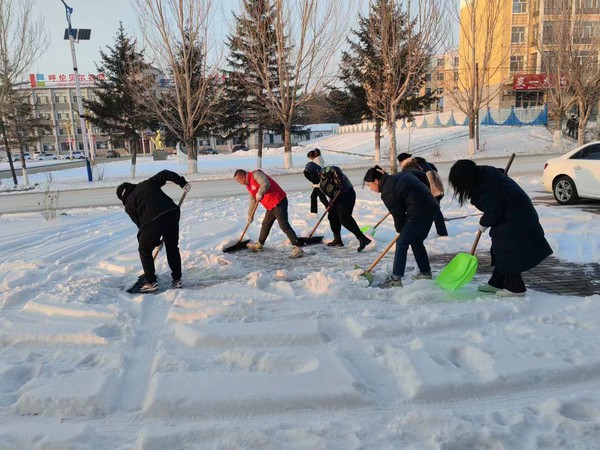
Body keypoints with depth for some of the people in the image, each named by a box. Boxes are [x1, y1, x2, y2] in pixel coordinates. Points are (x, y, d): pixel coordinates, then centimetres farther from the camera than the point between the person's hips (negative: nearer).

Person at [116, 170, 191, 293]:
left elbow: (139, 223, 15)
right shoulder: (148, 183, 25)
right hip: (172, 213, 4)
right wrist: (182, 182, 10)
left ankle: (151, 282, 17)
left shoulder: (128, 204, 16)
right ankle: (177, 279, 22)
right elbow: (165, 174, 14)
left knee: (144, 251, 17)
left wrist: (156, 240, 21)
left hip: (152, 220, -4)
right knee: (173, 248, 19)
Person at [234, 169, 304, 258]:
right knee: (265, 225, 21)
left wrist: (259, 194, -15)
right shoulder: (248, 185, 19)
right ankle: (259, 245, 39)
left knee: (284, 225, -16)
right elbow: (252, 201, 29)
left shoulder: (255, 174, -12)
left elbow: (266, 184, -29)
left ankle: (297, 248, -18)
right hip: (271, 205, 10)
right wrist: (250, 215, 32)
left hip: (278, 201, -10)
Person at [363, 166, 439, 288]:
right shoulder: (400, 174, 11)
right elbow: (423, 176, 17)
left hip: (419, 214, -9)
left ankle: (396, 278, 2)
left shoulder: (387, 193, -12)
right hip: (431, 207, 9)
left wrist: (400, 229, 13)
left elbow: (398, 215, -7)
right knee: (416, 241, 21)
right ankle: (425, 273, 30)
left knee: (402, 243, 0)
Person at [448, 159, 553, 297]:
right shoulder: (483, 173, 0)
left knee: (506, 251, -3)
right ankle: (497, 283, 24)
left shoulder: (486, 187, -29)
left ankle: (515, 288, 7)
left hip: (516, 219, -10)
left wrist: (483, 223, -1)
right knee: (500, 249, 15)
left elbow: (493, 213, -22)